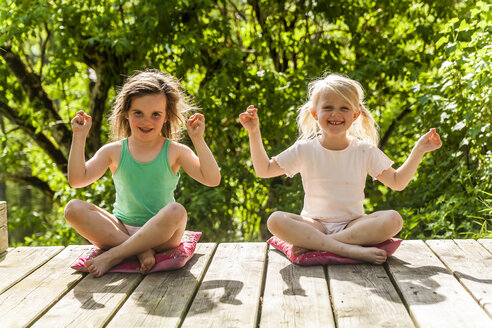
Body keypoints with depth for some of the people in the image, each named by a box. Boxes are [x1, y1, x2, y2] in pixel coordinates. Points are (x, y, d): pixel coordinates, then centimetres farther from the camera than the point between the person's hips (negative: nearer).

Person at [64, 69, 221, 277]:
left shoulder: (175, 152, 0)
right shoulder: (114, 152, 5)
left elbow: (212, 179, -11)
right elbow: (77, 180, -3)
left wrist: (198, 140, -17)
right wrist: (79, 137, -7)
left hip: (160, 234, -2)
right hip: (120, 230, 2)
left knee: (176, 211, -35)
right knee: (74, 208, -20)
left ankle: (112, 256, -27)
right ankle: (140, 251, -29)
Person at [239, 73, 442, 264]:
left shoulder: (365, 152, 4)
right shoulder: (304, 150, 3)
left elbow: (398, 182, 9)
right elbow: (264, 170, 7)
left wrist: (418, 151, -1)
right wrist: (254, 133, -2)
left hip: (354, 224, 1)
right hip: (314, 224, -1)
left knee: (393, 219, -28)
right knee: (276, 220, -30)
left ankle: (313, 244, -31)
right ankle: (350, 249, -37)